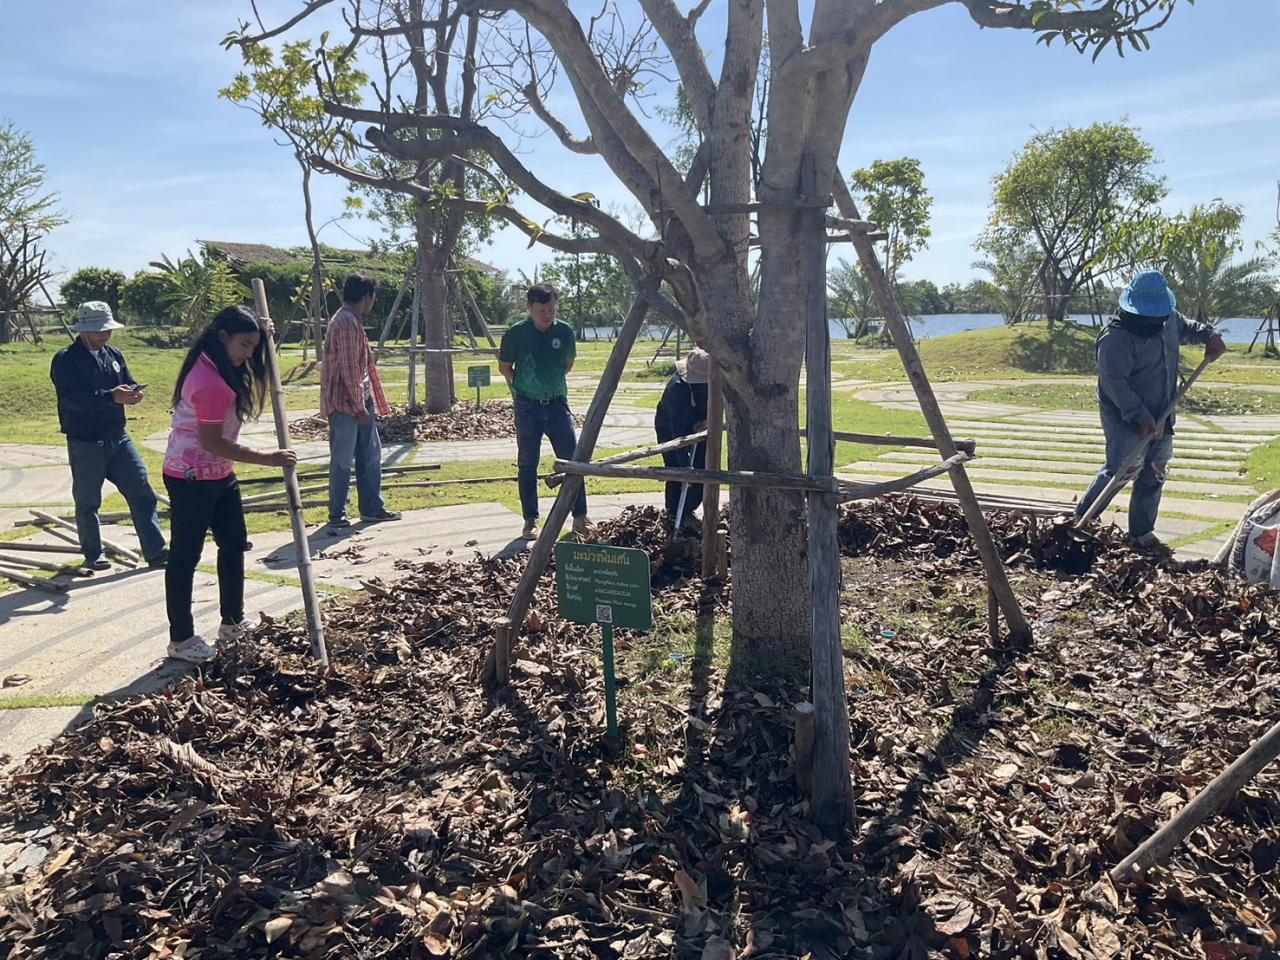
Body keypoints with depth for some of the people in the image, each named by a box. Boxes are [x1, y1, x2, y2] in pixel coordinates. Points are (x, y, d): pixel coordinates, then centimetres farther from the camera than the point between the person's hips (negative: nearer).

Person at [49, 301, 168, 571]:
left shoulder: (114, 355, 10)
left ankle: (156, 551, 5)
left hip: (118, 438, 5)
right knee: (87, 502, 7)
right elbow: (71, 397, -22)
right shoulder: (66, 359, -9)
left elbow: (129, 384, 10)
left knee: (142, 493, 1)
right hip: (85, 444, -5)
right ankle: (93, 555, 22)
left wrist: (133, 392, -15)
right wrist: (112, 397, -31)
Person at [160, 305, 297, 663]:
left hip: (219, 474, 11)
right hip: (191, 479, -11)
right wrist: (266, 458, -23)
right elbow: (211, 443, -26)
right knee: (185, 555, 0)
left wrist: (260, 333, 11)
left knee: (234, 543, 17)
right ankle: (180, 640, 12)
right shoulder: (210, 383, -27)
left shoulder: (220, 368, 4)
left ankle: (232, 622, 30)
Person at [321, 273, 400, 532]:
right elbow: (348, 370, -21)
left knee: (370, 454, 12)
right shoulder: (347, 323, -17)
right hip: (345, 403, -10)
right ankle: (337, 514, 10)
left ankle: (372, 508, 20)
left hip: (360, 401, 10)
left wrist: (369, 403, 19)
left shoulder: (353, 321, 15)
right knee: (342, 460, 0)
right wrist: (360, 406, -18)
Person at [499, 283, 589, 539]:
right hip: (527, 407, -2)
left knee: (573, 459, -2)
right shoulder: (516, 334, -9)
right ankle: (531, 521, 14)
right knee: (527, 465, 5)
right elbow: (505, 368, 5)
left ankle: (580, 517, 7)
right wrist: (522, 388, 10)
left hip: (557, 403, 2)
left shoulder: (564, 331, -2)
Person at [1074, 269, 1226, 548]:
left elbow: (1185, 327, 28)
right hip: (1125, 419, -8)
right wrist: (1140, 416, -31)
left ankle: (1142, 532, 22)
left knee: (1154, 475, 11)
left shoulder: (1168, 318, 3)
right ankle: (1082, 520, 0)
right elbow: (1114, 382, -28)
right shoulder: (1117, 337, -23)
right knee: (1120, 470, -16)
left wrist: (1209, 335, 9)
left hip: (1160, 416, 8)